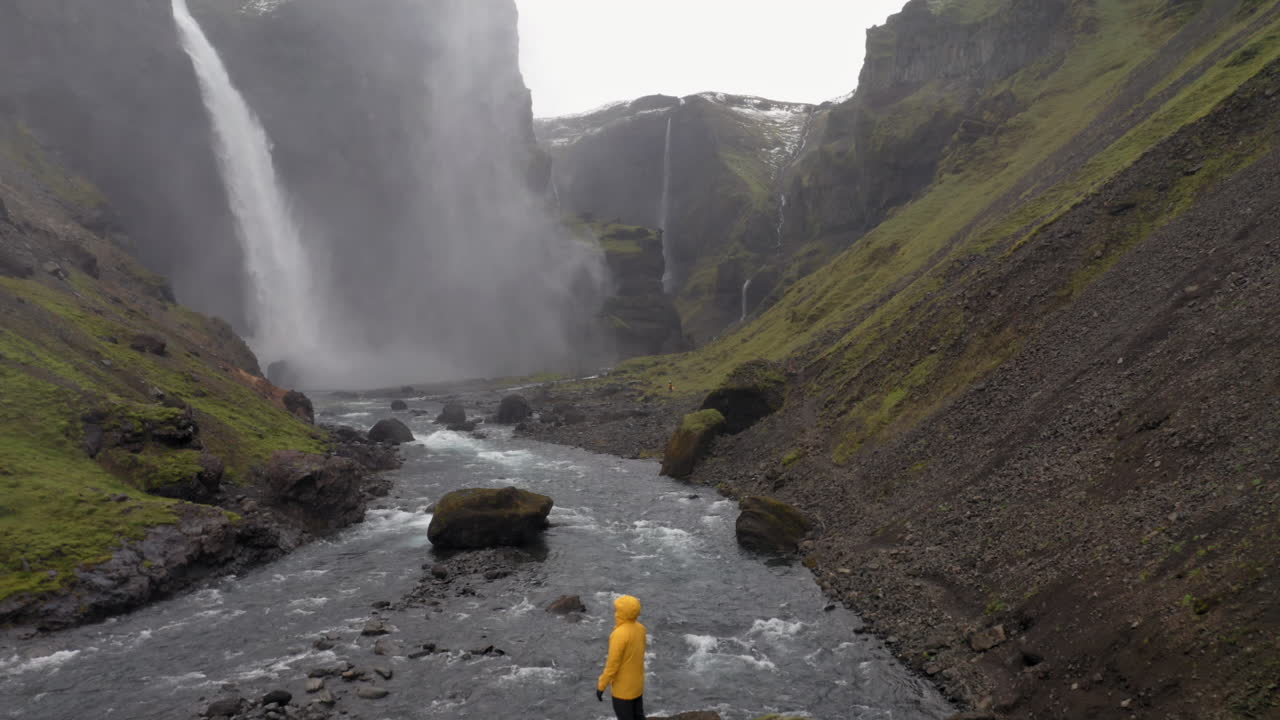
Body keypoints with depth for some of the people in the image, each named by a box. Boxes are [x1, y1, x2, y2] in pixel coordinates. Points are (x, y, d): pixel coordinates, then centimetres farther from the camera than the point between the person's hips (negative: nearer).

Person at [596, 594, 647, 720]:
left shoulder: (619, 635, -31)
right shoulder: (640, 628, -5)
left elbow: (612, 664, -26)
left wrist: (601, 687, -15)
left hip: (623, 685, -7)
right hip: (637, 682, 7)